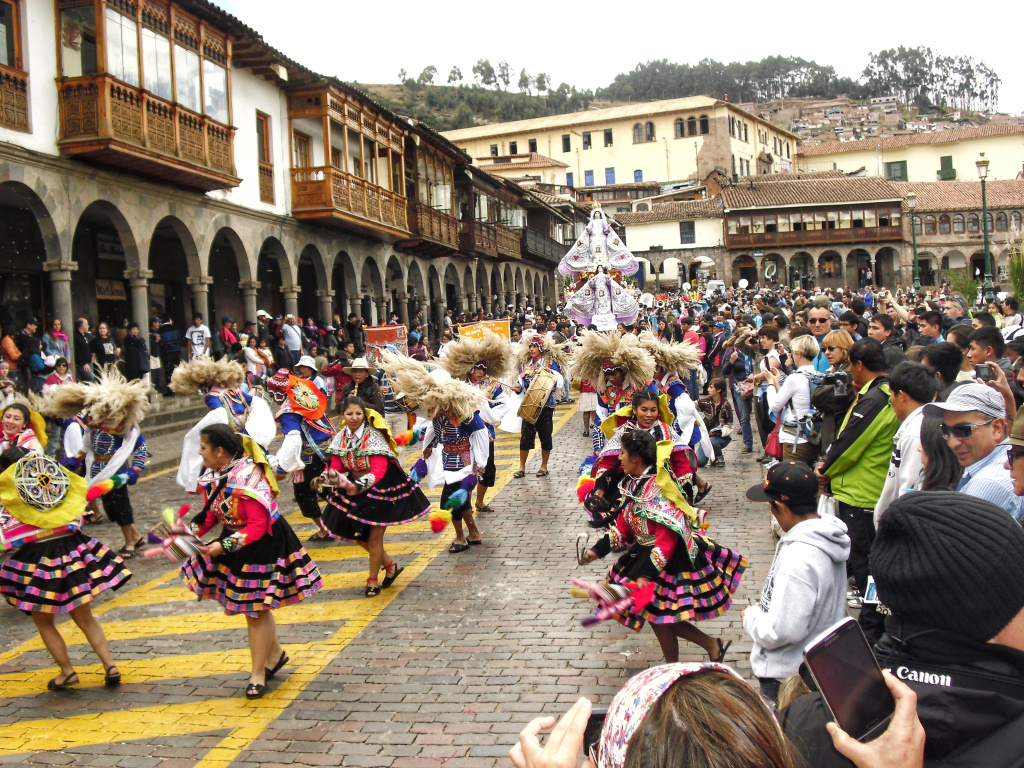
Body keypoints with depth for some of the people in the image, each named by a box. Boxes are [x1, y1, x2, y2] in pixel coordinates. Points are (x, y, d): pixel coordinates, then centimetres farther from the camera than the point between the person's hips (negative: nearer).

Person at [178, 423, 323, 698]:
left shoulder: (248, 479, -29)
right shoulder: (216, 475, -3)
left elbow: (258, 526, -27)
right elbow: (211, 513, 8)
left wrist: (224, 546, -30)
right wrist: (192, 532, -8)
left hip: (262, 547, -9)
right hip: (237, 546, 9)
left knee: (256, 611, 2)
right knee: (252, 608, 19)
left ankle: (258, 674, 16)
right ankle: (275, 653, 40)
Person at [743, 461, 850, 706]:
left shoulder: (798, 558, -29)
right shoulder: (826, 539, 0)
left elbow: (782, 631, -28)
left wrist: (751, 616, -10)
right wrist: (764, 608, 7)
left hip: (787, 677, -9)